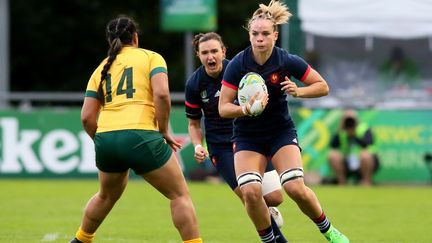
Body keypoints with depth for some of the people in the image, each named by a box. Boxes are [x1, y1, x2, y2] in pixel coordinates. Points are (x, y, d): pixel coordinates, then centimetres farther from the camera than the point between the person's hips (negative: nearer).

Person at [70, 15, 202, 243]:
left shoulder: (102, 68, 19)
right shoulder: (151, 57, 8)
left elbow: (86, 117, 11)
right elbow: (161, 94, -10)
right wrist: (164, 132, 0)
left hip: (105, 138, 5)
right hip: (141, 137, -5)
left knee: (106, 196, 31)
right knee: (180, 195, 4)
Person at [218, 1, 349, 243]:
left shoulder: (287, 61, -14)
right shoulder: (238, 64, -15)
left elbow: (323, 87, -2)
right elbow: (223, 108, -12)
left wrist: (298, 91, -21)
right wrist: (246, 109, -31)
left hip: (282, 132, 0)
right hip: (248, 137, 0)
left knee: (296, 188, -17)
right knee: (251, 191, -21)